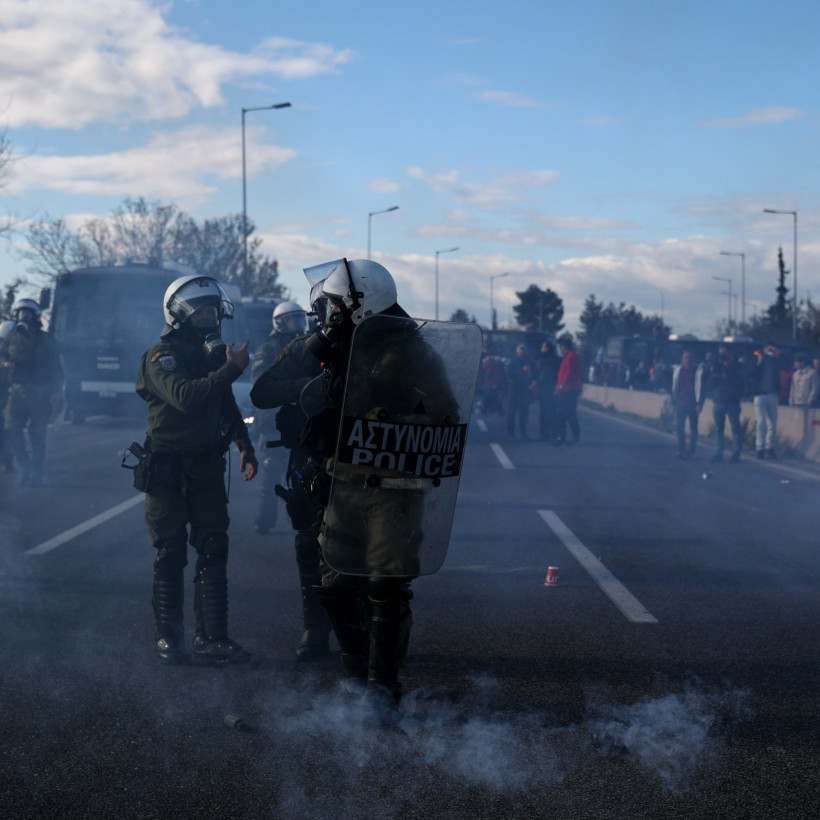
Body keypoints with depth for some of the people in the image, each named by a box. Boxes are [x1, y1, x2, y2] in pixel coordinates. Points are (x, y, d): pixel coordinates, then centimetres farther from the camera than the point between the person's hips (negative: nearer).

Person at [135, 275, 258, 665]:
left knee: (213, 552, 0)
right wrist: (230, 369, -32)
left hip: (206, 467, 6)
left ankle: (211, 639, 2)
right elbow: (185, 396, -29)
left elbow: (226, 405, 23)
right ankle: (169, 640, 7)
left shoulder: (213, 352, 12)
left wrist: (244, 445, 12)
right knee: (171, 555, -1)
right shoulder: (161, 356, -10)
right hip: (167, 469, -6)